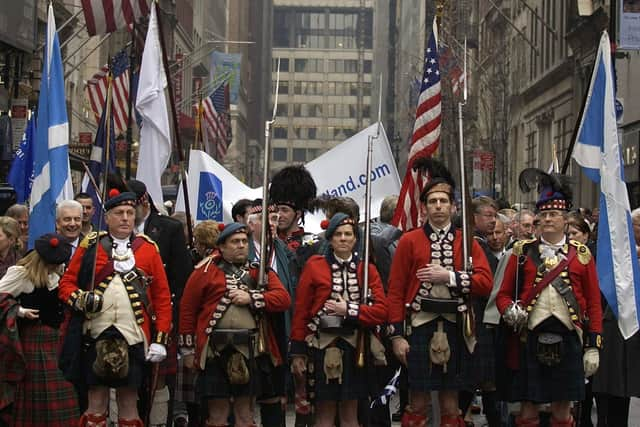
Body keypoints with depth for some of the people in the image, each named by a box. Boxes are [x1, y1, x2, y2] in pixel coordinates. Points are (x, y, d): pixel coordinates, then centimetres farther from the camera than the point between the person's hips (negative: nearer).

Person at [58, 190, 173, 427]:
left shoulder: (148, 248, 6)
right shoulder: (90, 245, 5)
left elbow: (163, 296, 5)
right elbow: (67, 282, 7)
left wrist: (161, 339, -1)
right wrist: (79, 299, -15)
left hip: (134, 337, 0)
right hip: (97, 336, 0)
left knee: (129, 399, 6)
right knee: (97, 399, 3)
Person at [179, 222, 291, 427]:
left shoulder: (261, 271, 12)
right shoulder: (205, 272, 3)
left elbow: (283, 299, -1)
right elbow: (188, 310, 1)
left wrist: (252, 298, -13)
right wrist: (188, 349, 0)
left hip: (251, 353, 3)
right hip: (216, 352, -2)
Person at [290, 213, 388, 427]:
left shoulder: (367, 269, 7)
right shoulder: (314, 266, 1)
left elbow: (381, 310, -2)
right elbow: (301, 311, -1)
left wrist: (349, 310, -14)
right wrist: (297, 352, -5)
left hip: (355, 347, 2)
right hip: (323, 346, -2)